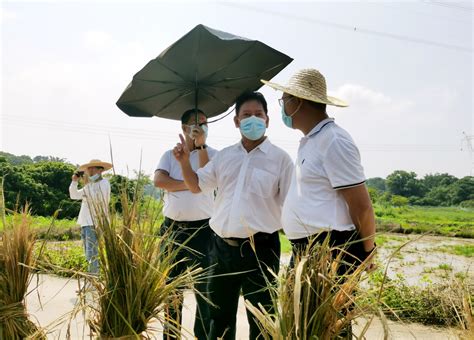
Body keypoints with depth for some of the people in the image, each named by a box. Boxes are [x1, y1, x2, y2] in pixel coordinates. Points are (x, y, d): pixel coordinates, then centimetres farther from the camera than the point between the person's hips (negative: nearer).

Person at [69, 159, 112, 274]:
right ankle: (92, 275, 18)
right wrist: (75, 181, 11)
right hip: (85, 222, 9)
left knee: (92, 253, -13)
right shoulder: (90, 185, 20)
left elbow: (97, 199, -21)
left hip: (94, 222, -9)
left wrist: (88, 183, -14)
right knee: (88, 254, 12)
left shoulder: (103, 183, -5)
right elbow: (74, 195, 25)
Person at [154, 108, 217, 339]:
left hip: (202, 229, -2)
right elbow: (159, 181, -8)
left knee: (204, 287, 2)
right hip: (172, 229, 3)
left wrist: (201, 146, -13)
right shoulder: (170, 155, 9)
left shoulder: (212, 154, 4)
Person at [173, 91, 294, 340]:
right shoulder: (224, 156, 10)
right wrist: (184, 161, 3)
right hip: (222, 246, 5)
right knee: (219, 315, 19)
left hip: (260, 248, -4)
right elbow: (196, 186, 20)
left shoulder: (279, 158, -3)